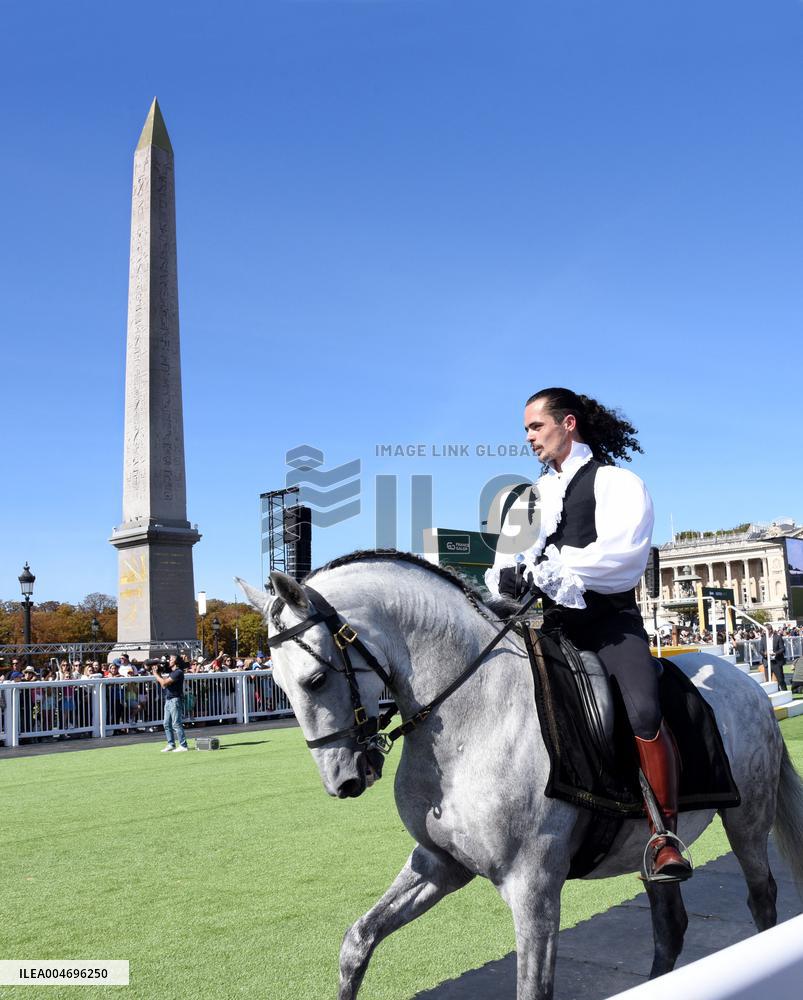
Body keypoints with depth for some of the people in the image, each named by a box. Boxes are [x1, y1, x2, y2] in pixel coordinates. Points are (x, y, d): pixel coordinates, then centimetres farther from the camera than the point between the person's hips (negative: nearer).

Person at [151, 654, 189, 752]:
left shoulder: (178, 672, -13)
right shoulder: (172, 672, 17)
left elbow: (164, 682, -18)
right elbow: (162, 684, 14)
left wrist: (155, 673, -6)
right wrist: (158, 673, 8)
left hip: (175, 700, -10)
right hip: (168, 700, 10)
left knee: (176, 724, -8)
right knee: (167, 724, 11)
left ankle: (183, 745, -5)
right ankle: (171, 744, 18)